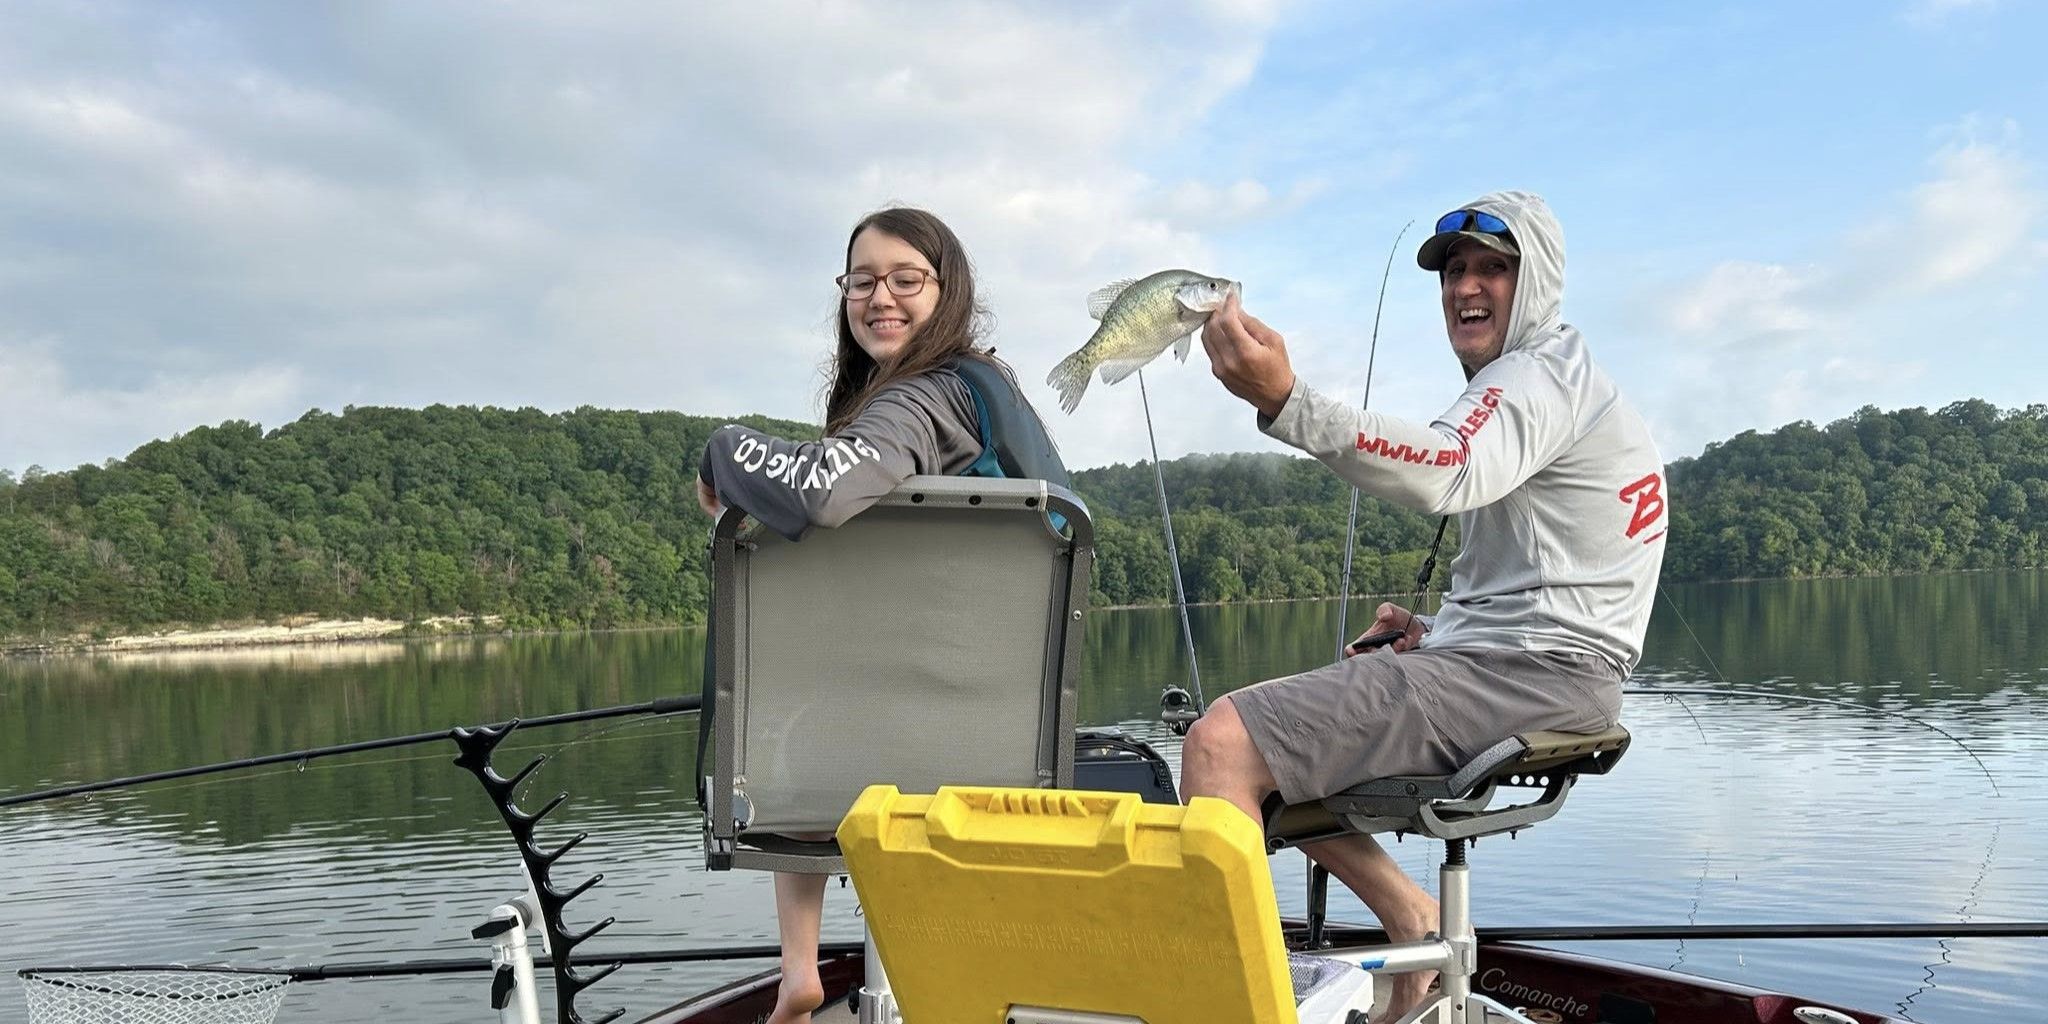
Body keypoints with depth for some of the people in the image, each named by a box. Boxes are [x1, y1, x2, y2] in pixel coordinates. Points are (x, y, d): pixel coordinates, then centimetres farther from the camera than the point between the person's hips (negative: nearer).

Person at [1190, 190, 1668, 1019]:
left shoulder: (1543, 371, -8)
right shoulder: (1541, 385, 25)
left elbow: (1445, 474, -33)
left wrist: (1284, 400, -45)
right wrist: (1439, 635, 12)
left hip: (1526, 674, -11)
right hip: (1526, 671, 11)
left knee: (1220, 745, -22)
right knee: (1268, 741, 19)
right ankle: (1412, 920, 12)